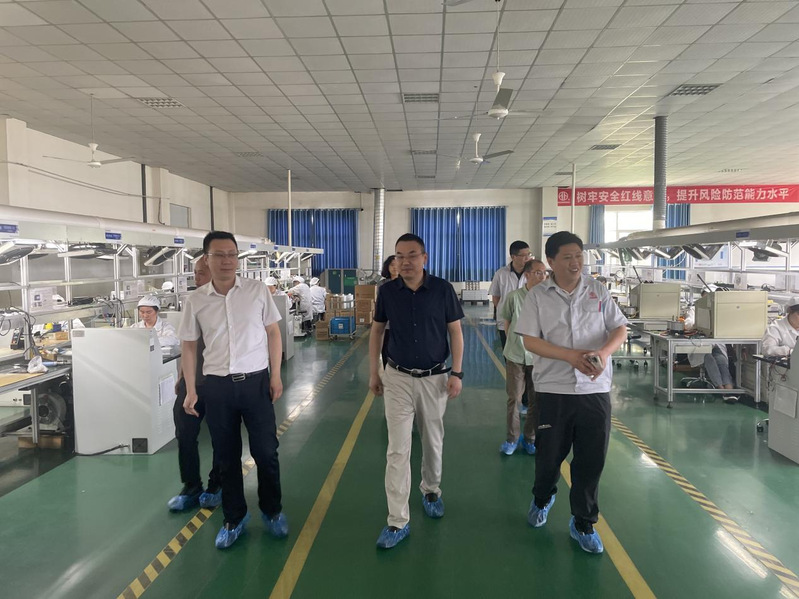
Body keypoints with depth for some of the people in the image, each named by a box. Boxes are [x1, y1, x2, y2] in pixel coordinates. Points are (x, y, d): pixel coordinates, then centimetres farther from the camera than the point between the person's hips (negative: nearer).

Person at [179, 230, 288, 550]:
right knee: (226, 456, 13)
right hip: (217, 386, 1)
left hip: (256, 381, -1)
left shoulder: (257, 290, -3)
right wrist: (190, 390, 4)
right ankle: (234, 518, 31)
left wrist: (276, 376, -1)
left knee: (266, 452, 6)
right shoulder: (196, 299, 0)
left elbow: (272, 333, 2)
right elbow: (189, 346, 7)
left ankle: (272, 511, 29)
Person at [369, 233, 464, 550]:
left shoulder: (442, 289, -9)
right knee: (397, 449, -1)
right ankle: (398, 521, 7)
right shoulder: (387, 291, -5)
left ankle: (431, 490, 42)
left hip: (435, 378, 0)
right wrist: (374, 373, 5)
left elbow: (455, 332, -3)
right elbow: (376, 330, 6)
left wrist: (456, 373, -8)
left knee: (433, 442, 16)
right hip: (398, 378, 0)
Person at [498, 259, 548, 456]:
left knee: (536, 400, 10)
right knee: (514, 398, 7)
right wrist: (514, 342, 6)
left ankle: (530, 438, 27)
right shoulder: (514, 297, -8)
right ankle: (512, 439, 22)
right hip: (516, 356, -1)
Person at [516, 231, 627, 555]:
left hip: (595, 388, 2)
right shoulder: (537, 296, -1)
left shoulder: (597, 290, 5)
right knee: (549, 453, 13)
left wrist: (603, 352, -17)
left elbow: (620, 329, 4)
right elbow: (530, 340, -8)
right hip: (553, 388, -1)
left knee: (592, 459, 6)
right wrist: (571, 356, -19)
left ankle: (583, 523, 26)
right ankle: (542, 498, 44)